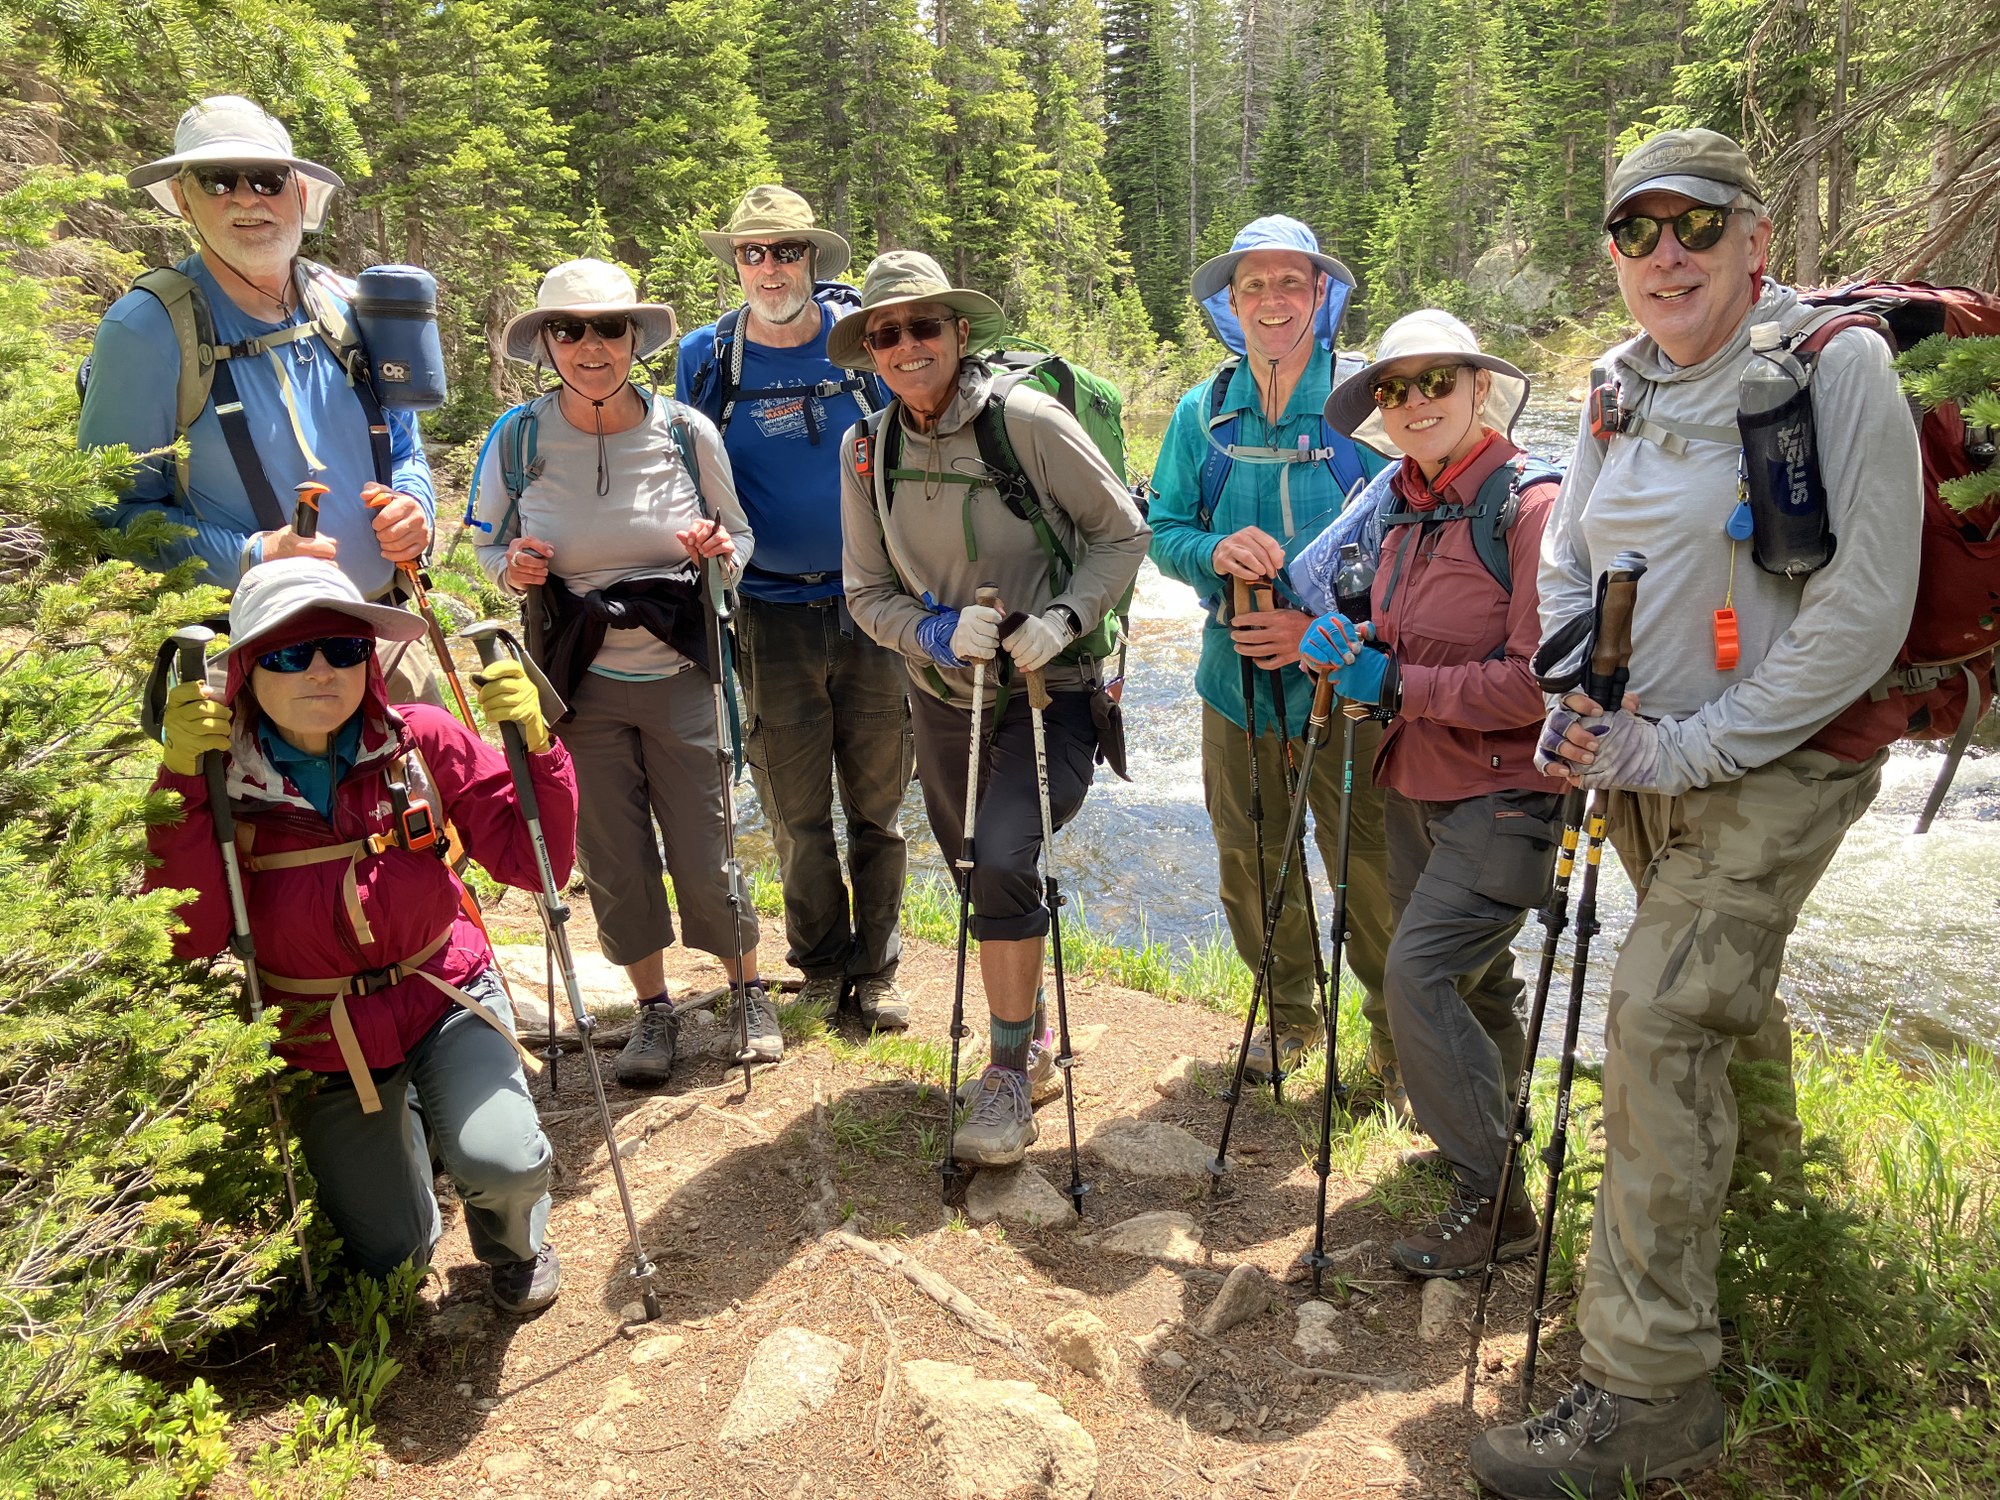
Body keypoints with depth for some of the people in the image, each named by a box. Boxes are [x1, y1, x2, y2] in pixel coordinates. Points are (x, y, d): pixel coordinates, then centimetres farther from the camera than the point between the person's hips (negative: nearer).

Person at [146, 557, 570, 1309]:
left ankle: (516, 1243, 13)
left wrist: (535, 745, -29)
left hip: (445, 994, -1)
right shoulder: (221, 778, -15)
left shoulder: (423, 742, -15)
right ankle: (398, 1131, 45)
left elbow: (532, 863, -14)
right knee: (393, 1260, 10)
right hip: (324, 1039, 1)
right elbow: (188, 944, -24)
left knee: (501, 1163, -27)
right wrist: (181, 782, -30)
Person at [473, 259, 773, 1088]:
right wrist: (515, 570, -14)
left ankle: (750, 992, 29)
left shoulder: (688, 432, -7)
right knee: (613, 860, 8)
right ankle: (653, 1008, 30)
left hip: (680, 675, -1)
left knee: (705, 856, 3)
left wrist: (718, 550, -17)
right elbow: (489, 545, 8)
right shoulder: (517, 439, -6)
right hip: (581, 682, 1)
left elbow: (740, 534, 6)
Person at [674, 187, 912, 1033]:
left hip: (875, 605, 0)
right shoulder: (706, 358, 3)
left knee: (878, 801, 7)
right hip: (772, 614, 0)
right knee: (796, 810, 6)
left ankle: (877, 971, 23)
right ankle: (820, 966, 26)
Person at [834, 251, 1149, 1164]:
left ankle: (1011, 1071, -6)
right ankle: (1031, 1034, 40)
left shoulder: (1026, 420, -15)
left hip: (1048, 691, -5)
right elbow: (868, 594, 1)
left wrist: (1065, 618, -22)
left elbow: (1122, 533, -7)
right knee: (976, 878, 16)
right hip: (944, 695, 5)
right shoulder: (866, 449, -2)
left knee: (1003, 858, -24)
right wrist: (937, 633, -18)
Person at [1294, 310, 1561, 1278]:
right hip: (1415, 782, 8)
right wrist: (1348, 644, -1)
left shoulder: (1531, 504, -17)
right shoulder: (1404, 506, 8)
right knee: (1472, 979, 20)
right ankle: (1489, 1133, 41)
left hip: (1503, 792, -8)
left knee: (1419, 975, -14)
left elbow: (1542, 680, -22)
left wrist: (1399, 683, -20)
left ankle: (1495, 1200, 2)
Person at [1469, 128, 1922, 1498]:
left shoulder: (1834, 363, -14)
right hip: (1644, 767, 7)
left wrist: (1687, 748, -20)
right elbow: (1565, 560, 13)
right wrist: (1576, 705, -4)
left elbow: (1861, 615, -19)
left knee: (1660, 1022, -15)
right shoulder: (1625, 384, 5)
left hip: (1772, 767, -7)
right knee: (1724, 1006, 20)